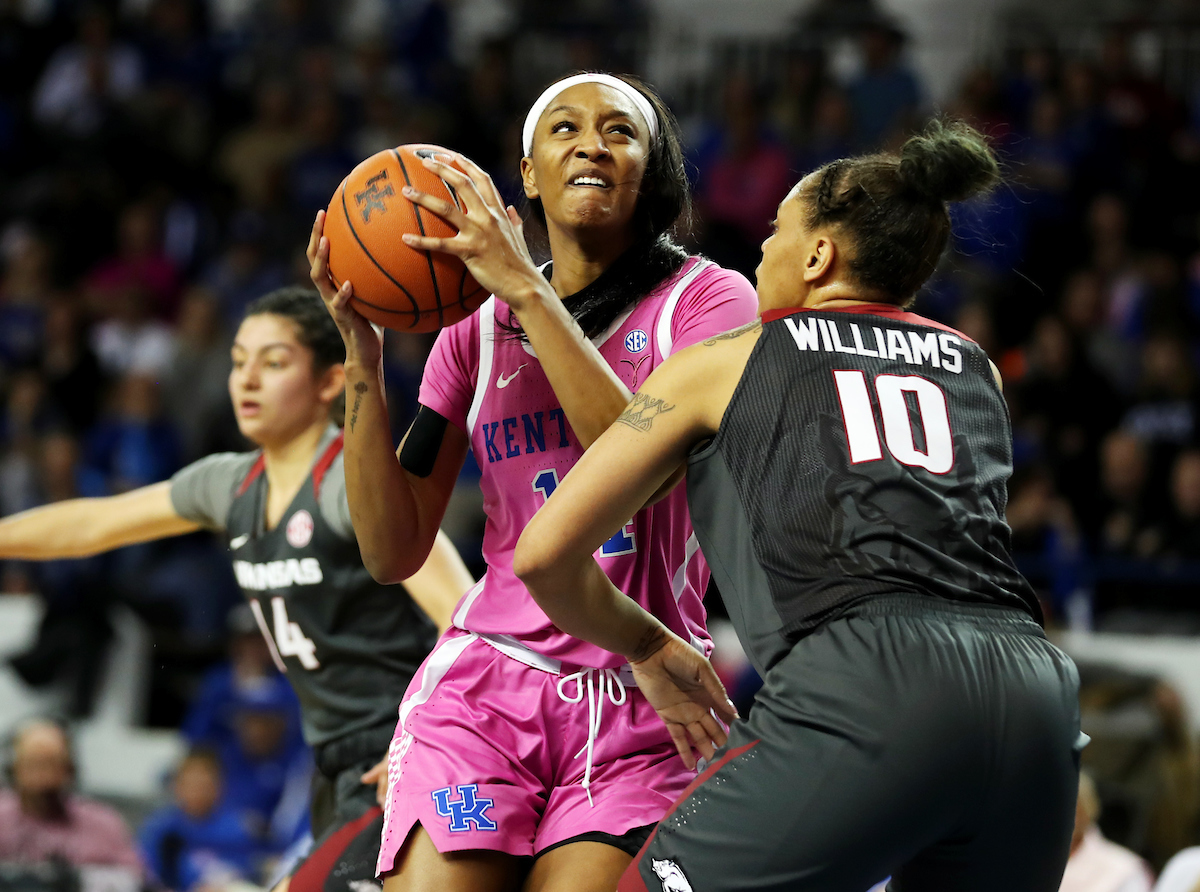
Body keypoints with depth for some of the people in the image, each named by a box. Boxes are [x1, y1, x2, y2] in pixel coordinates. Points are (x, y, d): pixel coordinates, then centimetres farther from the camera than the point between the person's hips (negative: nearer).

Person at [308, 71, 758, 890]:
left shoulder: (709, 299, 3)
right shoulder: (476, 329, 11)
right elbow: (393, 552, 7)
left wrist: (528, 290, -18)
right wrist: (363, 359, -3)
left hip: (638, 715, -2)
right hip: (484, 687, 2)